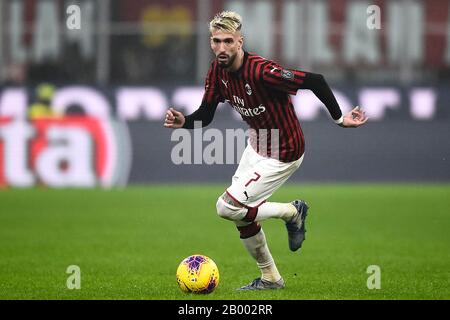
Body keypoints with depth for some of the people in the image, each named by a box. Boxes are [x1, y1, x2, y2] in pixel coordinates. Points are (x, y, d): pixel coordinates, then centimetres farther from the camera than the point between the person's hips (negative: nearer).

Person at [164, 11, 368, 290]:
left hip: (283, 154, -8)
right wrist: (183, 121, -20)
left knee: (227, 208, -12)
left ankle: (292, 212, 10)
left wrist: (339, 118, -26)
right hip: (258, 144, 8)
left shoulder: (261, 72, -32)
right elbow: (205, 115, 1)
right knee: (243, 217, 13)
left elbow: (315, 81, -31)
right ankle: (270, 278, 32)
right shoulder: (218, 71, -7)